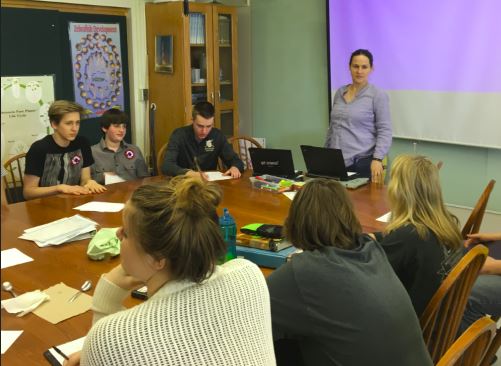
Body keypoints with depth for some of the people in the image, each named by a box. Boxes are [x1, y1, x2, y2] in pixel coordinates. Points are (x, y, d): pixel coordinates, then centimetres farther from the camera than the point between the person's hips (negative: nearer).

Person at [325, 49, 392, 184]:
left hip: (362, 162, -4)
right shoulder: (340, 93, 13)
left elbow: (384, 131, -8)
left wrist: (377, 159, -19)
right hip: (336, 161, 4)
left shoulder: (378, 95, -3)